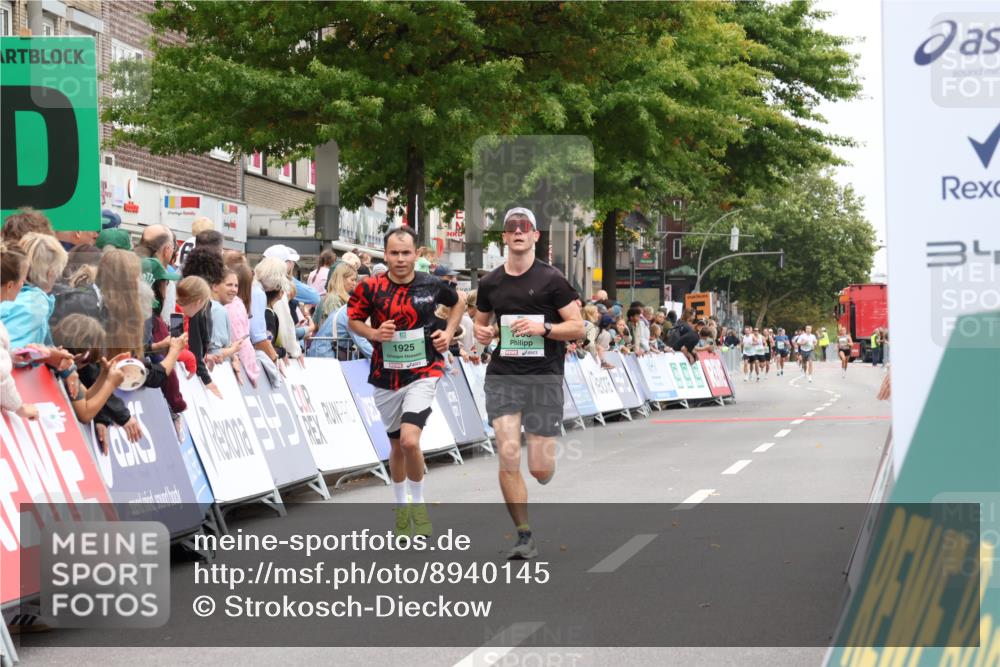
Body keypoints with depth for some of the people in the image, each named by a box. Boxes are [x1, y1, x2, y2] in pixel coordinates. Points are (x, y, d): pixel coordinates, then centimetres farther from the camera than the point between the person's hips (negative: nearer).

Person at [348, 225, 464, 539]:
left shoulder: (432, 285, -6)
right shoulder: (370, 287, -8)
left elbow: (459, 301, 15)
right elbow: (353, 319, 5)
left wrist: (448, 332, 2)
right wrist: (374, 333, -14)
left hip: (422, 373, -2)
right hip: (386, 377, 2)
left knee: (410, 440, -20)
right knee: (396, 445, 14)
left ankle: (419, 503, 3)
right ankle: (401, 505, 35)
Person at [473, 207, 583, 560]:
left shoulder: (551, 279, -1)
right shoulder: (490, 282, 9)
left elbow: (577, 327, -1)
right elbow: (481, 321, 24)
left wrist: (544, 328, -18)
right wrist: (481, 333, 1)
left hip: (544, 375, -2)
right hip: (502, 375, 2)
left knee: (540, 468, -4)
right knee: (508, 456, -12)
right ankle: (524, 535, -1)